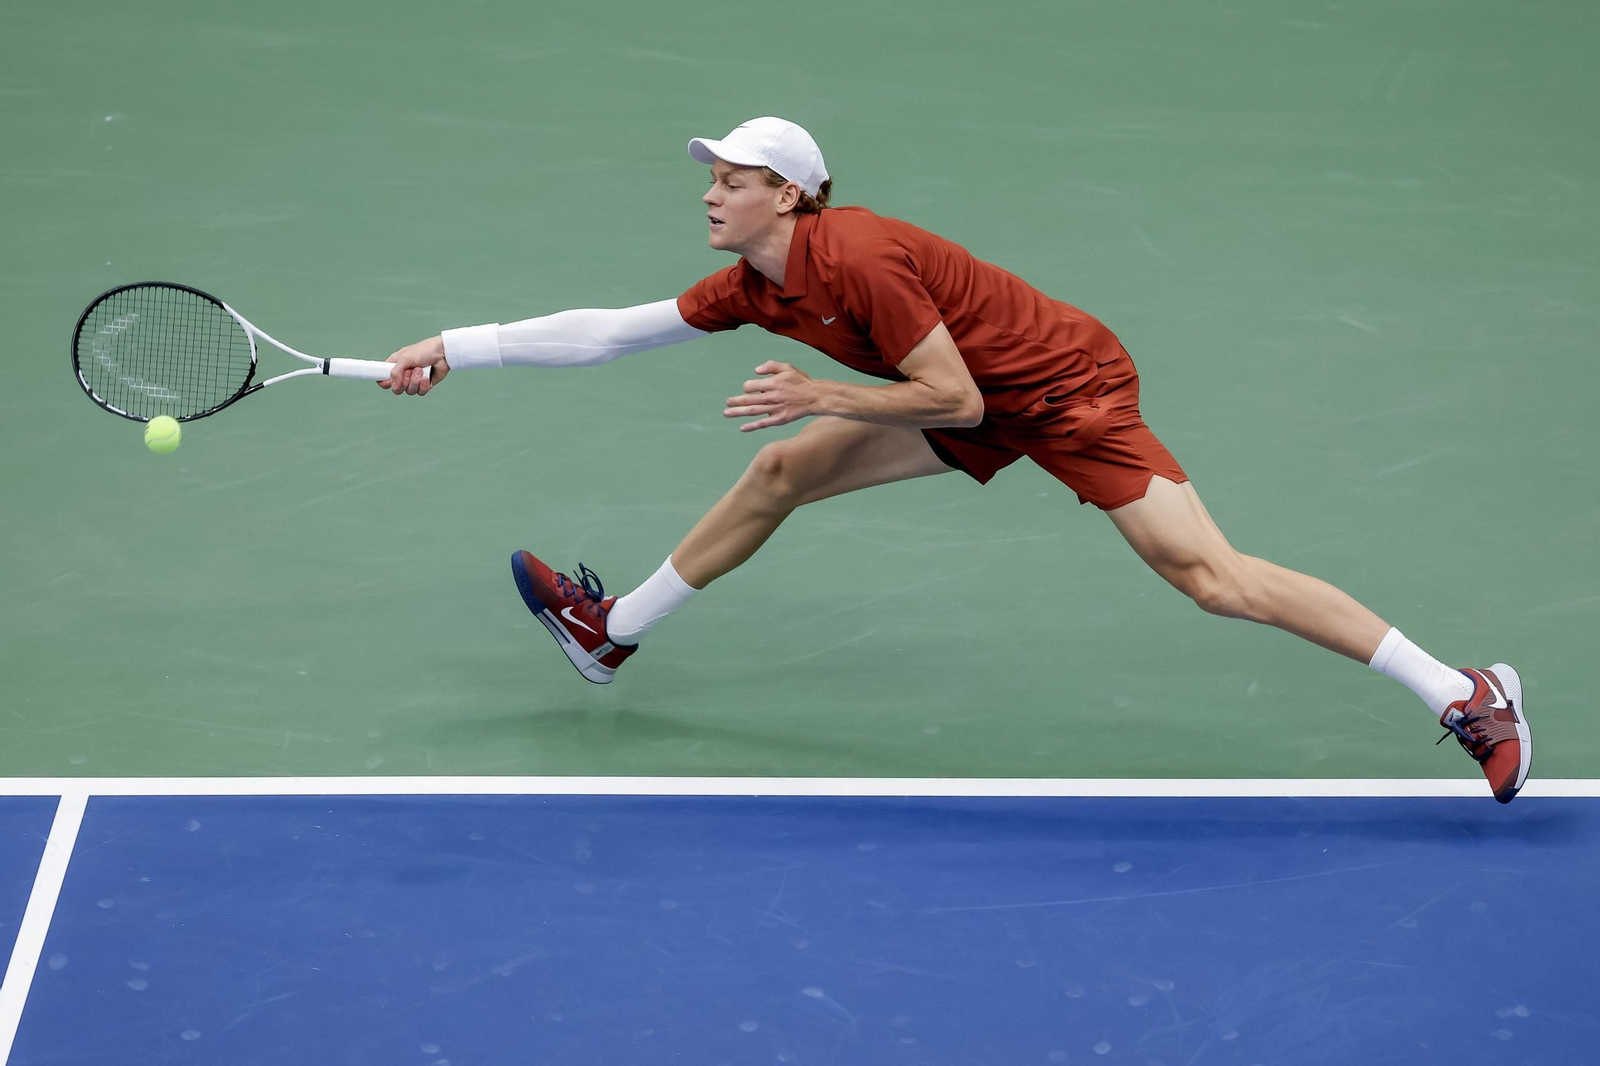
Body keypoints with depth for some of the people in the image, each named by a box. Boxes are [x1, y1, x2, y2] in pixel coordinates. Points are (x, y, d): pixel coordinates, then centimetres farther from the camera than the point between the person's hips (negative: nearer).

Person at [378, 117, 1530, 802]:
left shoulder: (859, 259, -28)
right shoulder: (753, 285, -1)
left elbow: (956, 400, -24)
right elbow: (609, 331, 5)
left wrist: (824, 397, -26)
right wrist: (457, 348, 3)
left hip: (1069, 387, -9)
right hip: (985, 401, 9)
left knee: (1211, 575, -18)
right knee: (777, 472, 9)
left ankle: (1467, 694, -15)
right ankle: (611, 633, 26)